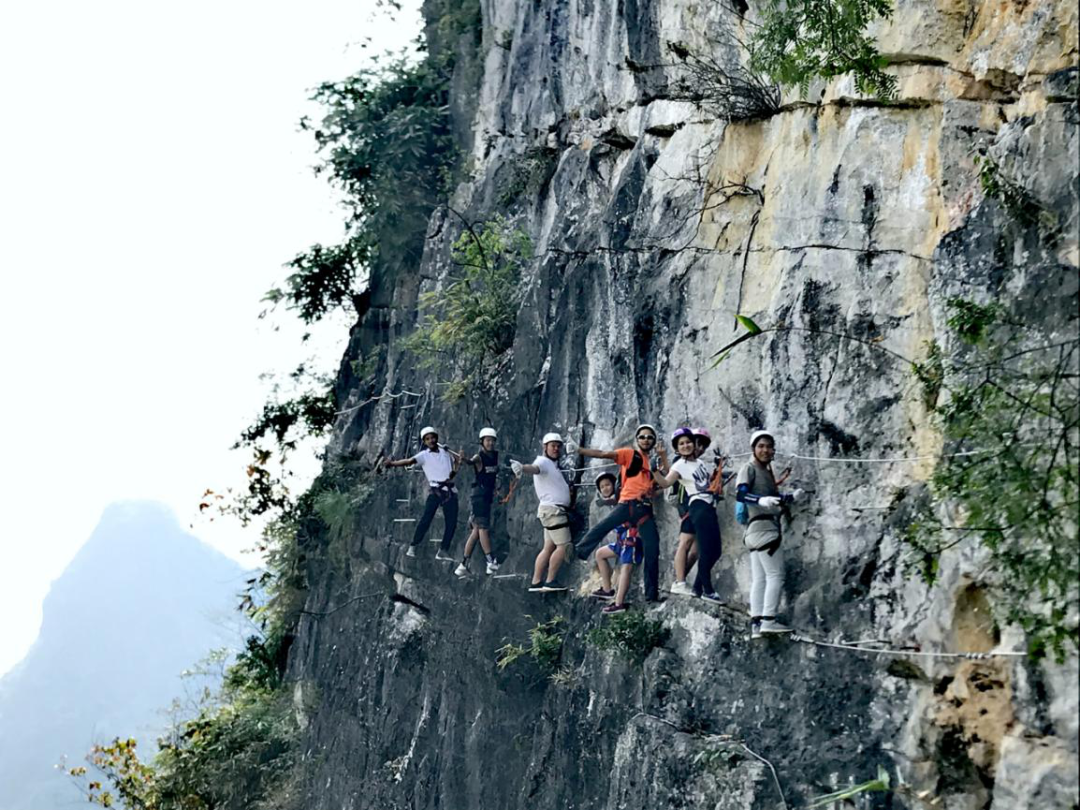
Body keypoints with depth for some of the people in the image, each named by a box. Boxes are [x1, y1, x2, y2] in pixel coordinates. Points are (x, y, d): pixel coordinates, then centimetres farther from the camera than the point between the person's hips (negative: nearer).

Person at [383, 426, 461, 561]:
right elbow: (409, 461, -18)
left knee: (452, 522, 1)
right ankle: (412, 547, -10)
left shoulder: (445, 450, 11)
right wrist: (392, 463, -36)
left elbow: (458, 458, 24)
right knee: (426, 519, -15)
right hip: (435, 490, -4)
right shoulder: (424, 455, -1)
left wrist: (454, 471, 4)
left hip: (450, 490, 4)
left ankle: (443, 551, 10)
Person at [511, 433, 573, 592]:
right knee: (563, 546, -11)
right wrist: (522, 467, -56)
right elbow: (534, 468, -35)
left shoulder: (553, 464, 20)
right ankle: (550, 582, -6)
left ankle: (536, 582, 9)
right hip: (552, 509, -10)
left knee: (549, 548, 8)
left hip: (557, 510, 10)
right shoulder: (543, 461, -11)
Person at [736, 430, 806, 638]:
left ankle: (756, 624, 4)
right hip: (760, 526, -9)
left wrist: (791, 498, 17)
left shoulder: (766, 471, 22)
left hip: (768, 527, 9)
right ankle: (768, 620, -16)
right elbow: (740, 494, -20)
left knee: (759, 578, 5)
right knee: (775, 574, -13)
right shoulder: (749, 469, -5)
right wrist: (762, 500, -36)